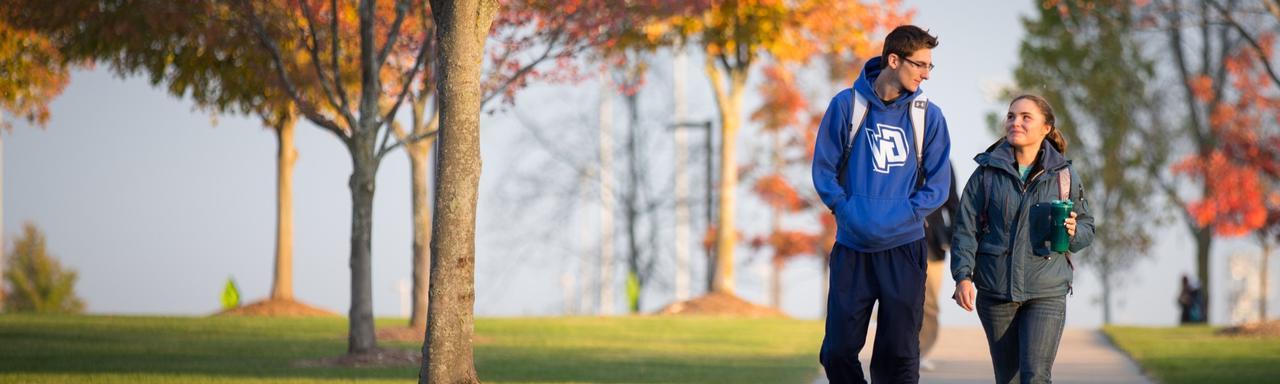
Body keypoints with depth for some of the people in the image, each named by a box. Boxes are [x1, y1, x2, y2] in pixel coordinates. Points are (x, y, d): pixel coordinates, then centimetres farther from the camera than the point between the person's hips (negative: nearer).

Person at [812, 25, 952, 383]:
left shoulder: (928, 115, 0)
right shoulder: (847, 105, -2)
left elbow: (937, 183, 2)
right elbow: (824, 169, 1)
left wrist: (904, 215, -10)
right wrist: (847, 210, -11)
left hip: (904, 246, 0)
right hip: (852, 246, 0)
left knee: (899, 353, 2)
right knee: (838, 350, 2)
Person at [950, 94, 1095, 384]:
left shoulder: (1064, 175, 3)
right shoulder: (987, 172, 2)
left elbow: (1087, 227, 11)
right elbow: (966, 228, 0)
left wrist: (1073, 232, -13)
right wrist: (963, 276, -12)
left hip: (1046, 292, -1)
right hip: (995, 291, 2)